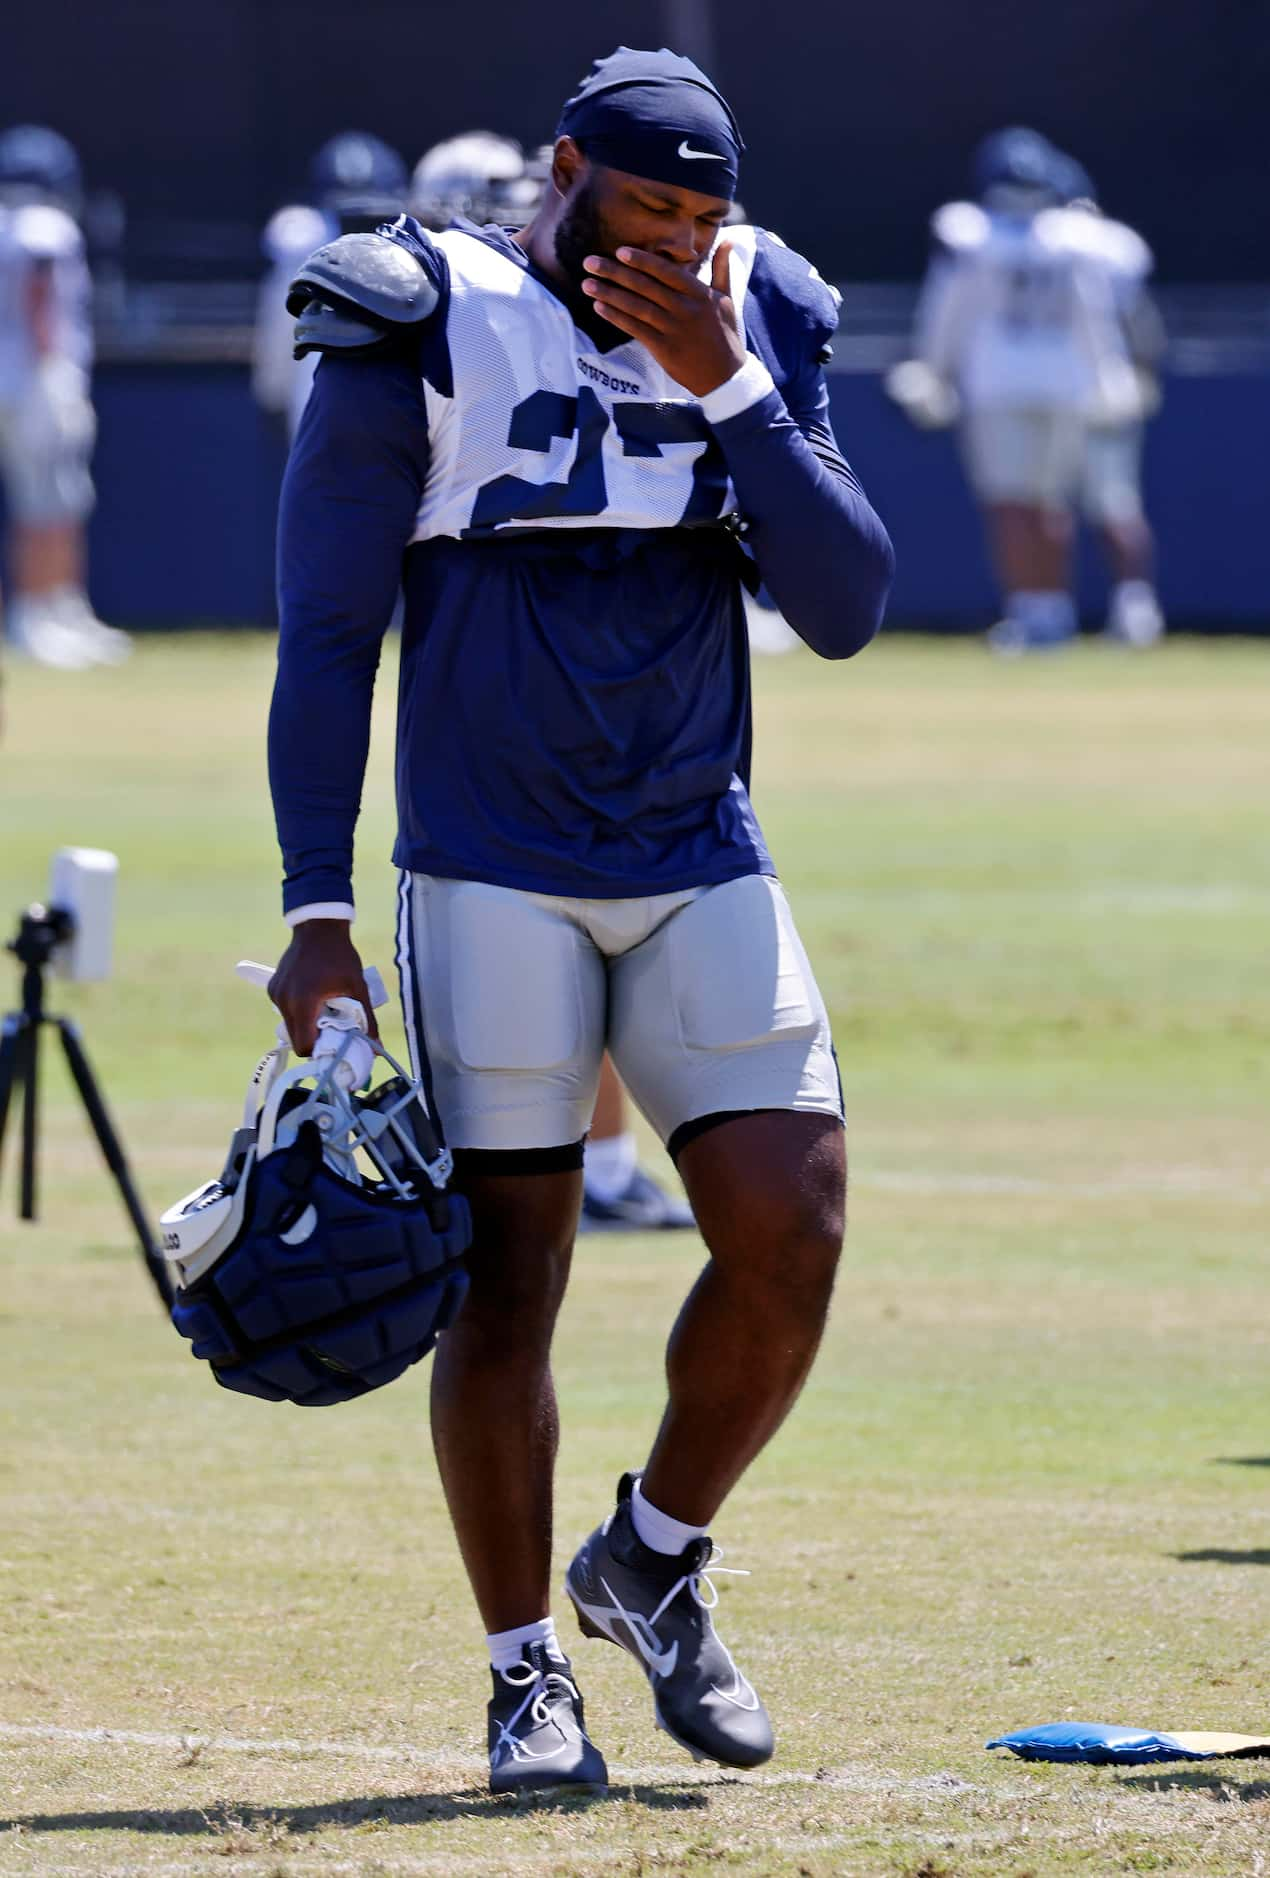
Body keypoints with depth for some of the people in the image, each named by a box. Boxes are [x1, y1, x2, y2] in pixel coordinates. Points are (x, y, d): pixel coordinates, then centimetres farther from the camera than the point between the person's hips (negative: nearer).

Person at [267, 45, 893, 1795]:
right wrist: (318, 907, -10)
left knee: (790, 1239, -7)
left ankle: (654, 1562, 16)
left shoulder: (756, 329, 5)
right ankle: (526, 1670, 9)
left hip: (703, 866, 4)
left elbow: (847, 606, -3)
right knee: (508, 1275, -4)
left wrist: (724, 389, -14)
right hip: (493, 873, -4)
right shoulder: (425, 332, -7)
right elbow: (327, 634, -5)